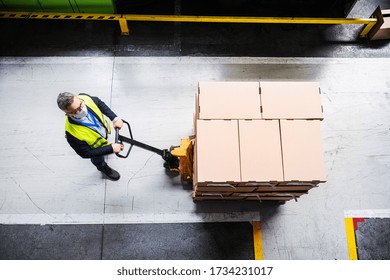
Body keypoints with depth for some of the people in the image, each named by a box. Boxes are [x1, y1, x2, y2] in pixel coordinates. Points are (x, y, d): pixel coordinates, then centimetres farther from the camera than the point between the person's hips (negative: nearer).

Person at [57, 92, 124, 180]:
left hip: (104, 130, 3)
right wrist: (111, 148, -32)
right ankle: (104, 168, 64)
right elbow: (86, 153, -30)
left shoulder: (84, 98, -36)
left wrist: (114, 118, -22)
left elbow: (100, 103, -12)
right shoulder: (72, 133, -46)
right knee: (99, 161, 30)